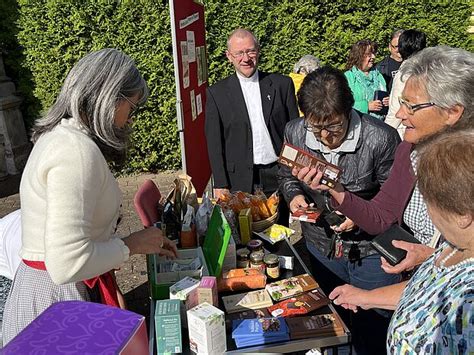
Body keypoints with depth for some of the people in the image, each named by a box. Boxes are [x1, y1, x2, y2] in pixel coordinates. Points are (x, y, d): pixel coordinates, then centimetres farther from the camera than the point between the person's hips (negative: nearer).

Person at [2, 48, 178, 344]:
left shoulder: (58, 136, 9)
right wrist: (131, 245, -13)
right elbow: (68, 263, -28)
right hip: (58, 298, -9)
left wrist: (147, 243, 10)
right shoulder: (77, 150, -23)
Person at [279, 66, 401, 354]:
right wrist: (294, 195, -13)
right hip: (320, 247, 4)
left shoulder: (381, 138, -24)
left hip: (371, 255, -3)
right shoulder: (295, 131, -11)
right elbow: (287, 174, 7)